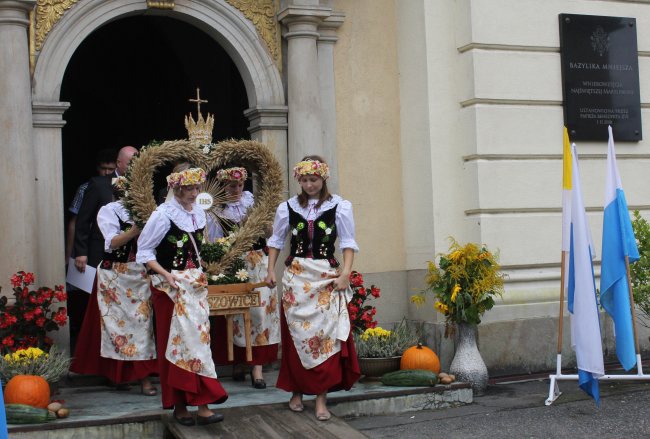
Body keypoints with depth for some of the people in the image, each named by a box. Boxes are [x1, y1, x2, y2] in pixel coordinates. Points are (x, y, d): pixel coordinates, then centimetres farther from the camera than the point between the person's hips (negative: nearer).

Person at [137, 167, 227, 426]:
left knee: (199, 336, 2)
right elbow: (144, 251, -9)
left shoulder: (198, 213, 7)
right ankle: (179, 404, 5)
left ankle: (202, 405, 6)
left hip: (195, 284, 6)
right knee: (176, 342, -3)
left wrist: (200, 274, 13)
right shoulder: (163, 215, -12)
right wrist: (165, 274, -19)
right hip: (170, 287, -6)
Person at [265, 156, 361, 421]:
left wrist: (346, 272, -11)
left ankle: (321, 397, 0)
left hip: (327, 278, -2)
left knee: (326, 333, -6)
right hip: (296, 277, 2)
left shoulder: (340, 207, 0)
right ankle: (297, 391, 19)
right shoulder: (288, 207, 6)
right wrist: (271, 270, 7)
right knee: (296, 334, 4)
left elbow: (348, 243, -1)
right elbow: (276, 241, 15)